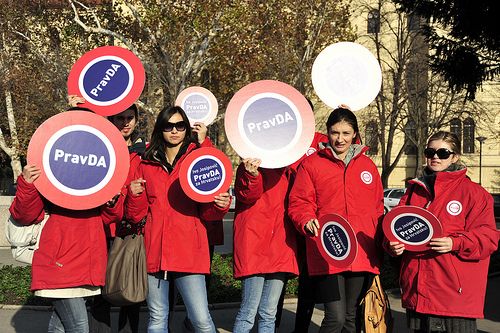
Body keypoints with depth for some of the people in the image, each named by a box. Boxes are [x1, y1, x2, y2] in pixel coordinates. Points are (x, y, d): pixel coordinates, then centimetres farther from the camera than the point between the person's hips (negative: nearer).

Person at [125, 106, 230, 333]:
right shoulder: (147, 164, 13)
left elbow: (207, 212, 3)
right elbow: (135, 215, 13)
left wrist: (220, 205, -19)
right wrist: (134, 195, -7)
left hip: (189, 251, -2)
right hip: (155, 251, 3)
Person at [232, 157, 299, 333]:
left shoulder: (287, 168, 18)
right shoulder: (252, 164, -2)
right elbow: (246, 195, -17)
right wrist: (252, 175, -36)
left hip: (280, 244, 6)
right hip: (254, 242, -6)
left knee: (269, 313, 10)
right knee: (249, 312, -7)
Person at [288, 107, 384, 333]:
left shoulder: (368, 166, 15)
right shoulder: (312, 164, 4)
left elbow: (378, 208, 19)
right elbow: (298, 203, 1)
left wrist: (380, 246, 11)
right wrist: (307, 221, -20)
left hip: (362, 254, 4)